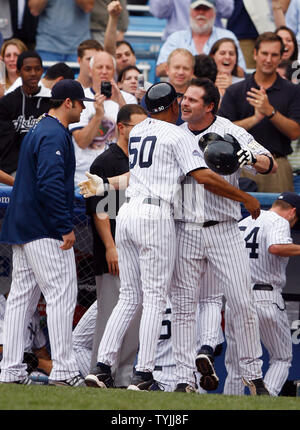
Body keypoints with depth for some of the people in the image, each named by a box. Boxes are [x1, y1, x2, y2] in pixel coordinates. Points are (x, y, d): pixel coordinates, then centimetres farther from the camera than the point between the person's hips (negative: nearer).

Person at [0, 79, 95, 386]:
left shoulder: (37, 131, 19)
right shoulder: (54, 135, -13)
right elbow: (51, 184, -23)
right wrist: (66, 227, -21)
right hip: (46, 231, -10)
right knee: (61, 295, -9)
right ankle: (63, 370, -12)